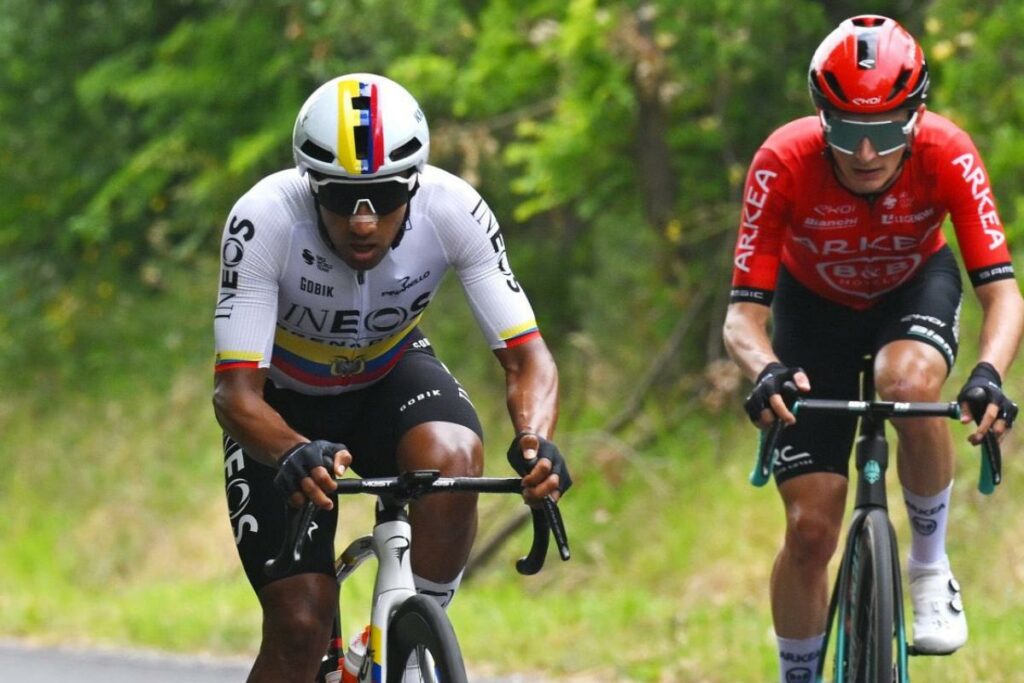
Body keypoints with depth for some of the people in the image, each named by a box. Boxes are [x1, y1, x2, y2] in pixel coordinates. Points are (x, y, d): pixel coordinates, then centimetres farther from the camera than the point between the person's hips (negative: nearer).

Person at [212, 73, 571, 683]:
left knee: (452, 459, -34)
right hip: (286, 407, -1)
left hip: (391, 377, 2)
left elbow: (527, 357, -26)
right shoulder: (265, 220, -33)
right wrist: (296, 454, -56)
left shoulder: (453, 210, -28)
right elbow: (237, 392, -34)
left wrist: (535, 442, -48)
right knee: (300, 628, -15)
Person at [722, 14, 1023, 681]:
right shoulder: (784, 163, -33)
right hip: (815, 303, 0)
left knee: (909, 386, -36)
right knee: (810, 530, -7)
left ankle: (931, 566, -11)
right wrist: (766, 370, -53)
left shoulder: (947, 155, -31)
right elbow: (744, 312, -31)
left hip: (916, 287, 0)